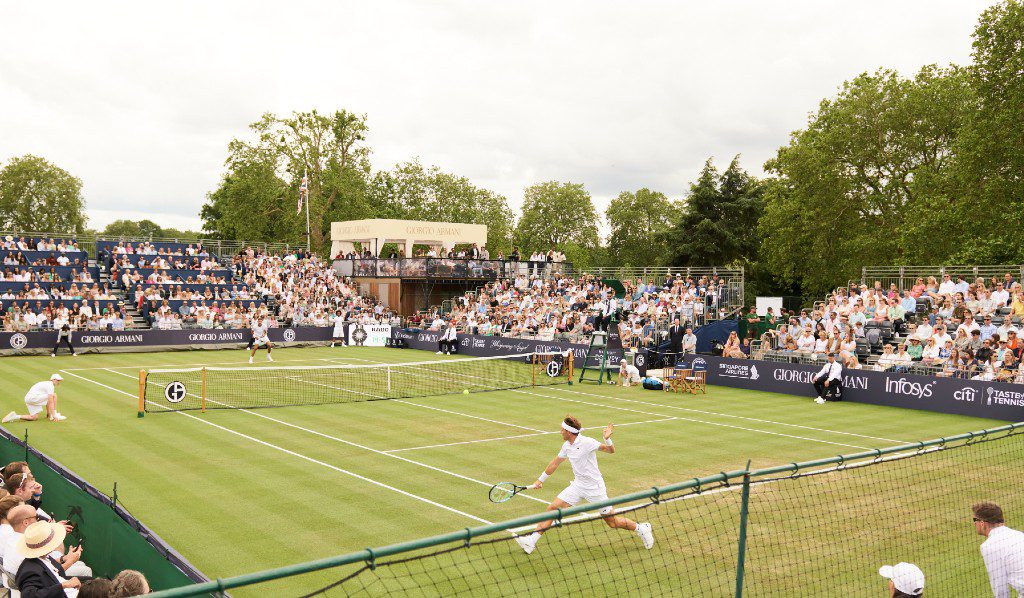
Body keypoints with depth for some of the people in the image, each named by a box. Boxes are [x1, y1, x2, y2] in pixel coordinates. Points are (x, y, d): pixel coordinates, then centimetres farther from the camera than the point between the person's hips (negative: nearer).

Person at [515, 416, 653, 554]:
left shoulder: (587, 442, -18)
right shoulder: (567, 446, 3)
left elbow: (611, 450, -15)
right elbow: (555, 463, 17)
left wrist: (607, 439, -36)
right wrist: (540, 480, 26)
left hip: (595, 488, -6)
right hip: (578, 485, 6)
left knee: (612, 522, 0)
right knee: (553, 507, -6)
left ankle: (641, 528, 23)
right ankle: (532, 540, -3)